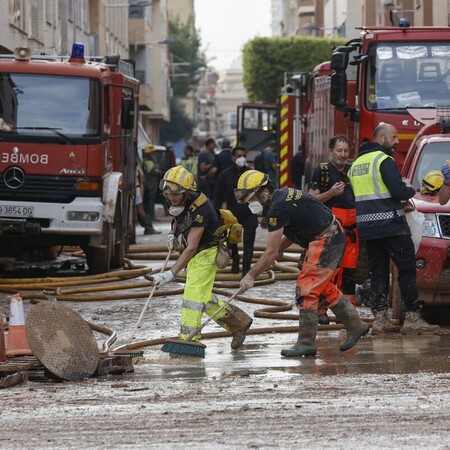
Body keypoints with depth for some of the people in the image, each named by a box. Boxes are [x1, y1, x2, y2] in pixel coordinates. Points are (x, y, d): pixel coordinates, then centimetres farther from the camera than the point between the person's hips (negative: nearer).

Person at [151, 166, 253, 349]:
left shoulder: (199, 209, -32)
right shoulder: (178, 201, -7)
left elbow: (191, 248, -35)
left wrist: (171, 274, -39)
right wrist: (173, 233, 0)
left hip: (207, 252, -9)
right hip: (196, 253, 9)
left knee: (194, 293, -18)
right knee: (203, 297, 15)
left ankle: (188, 339, -20)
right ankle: (238, 322, 28)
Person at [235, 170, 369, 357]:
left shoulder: (278, 208, -21)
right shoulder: (284, 194, 9)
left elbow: (271, 252, -18)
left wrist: (251, 276, -11)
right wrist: (279, 247, 6)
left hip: (325, 241, -10)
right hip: (334, 235, 10)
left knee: (306, 289, -9)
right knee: (324, 287, 21)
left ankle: (306, 342, -5)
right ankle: (356, 326, 31)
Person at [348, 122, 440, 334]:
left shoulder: (356, 164, 16)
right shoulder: (384, 160, -11)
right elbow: (398, 191, -19)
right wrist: (411, 191, 3)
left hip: (367, 227, 8)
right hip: (390, 225, -8)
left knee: (378, 271, 9)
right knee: (407, 269, -2)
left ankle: (380, 317, 3)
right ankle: (412, 318, -5)